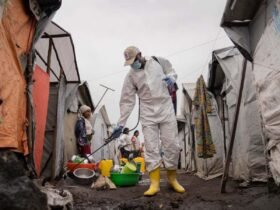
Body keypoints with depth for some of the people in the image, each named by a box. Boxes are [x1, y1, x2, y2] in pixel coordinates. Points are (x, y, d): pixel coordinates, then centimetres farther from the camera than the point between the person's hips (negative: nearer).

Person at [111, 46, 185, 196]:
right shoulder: (130, 76, -2)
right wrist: (121, 124, -6)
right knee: (151, 147, -5)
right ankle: (154, 183, 4)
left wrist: (171, 78, -10)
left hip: (166, 109, 1)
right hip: (148, 114, 0)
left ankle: (172, 178, 21)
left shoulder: (158, 61, -1)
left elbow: (171, 71, 16)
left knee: (172, 145, 2)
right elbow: (127, 101, -3)